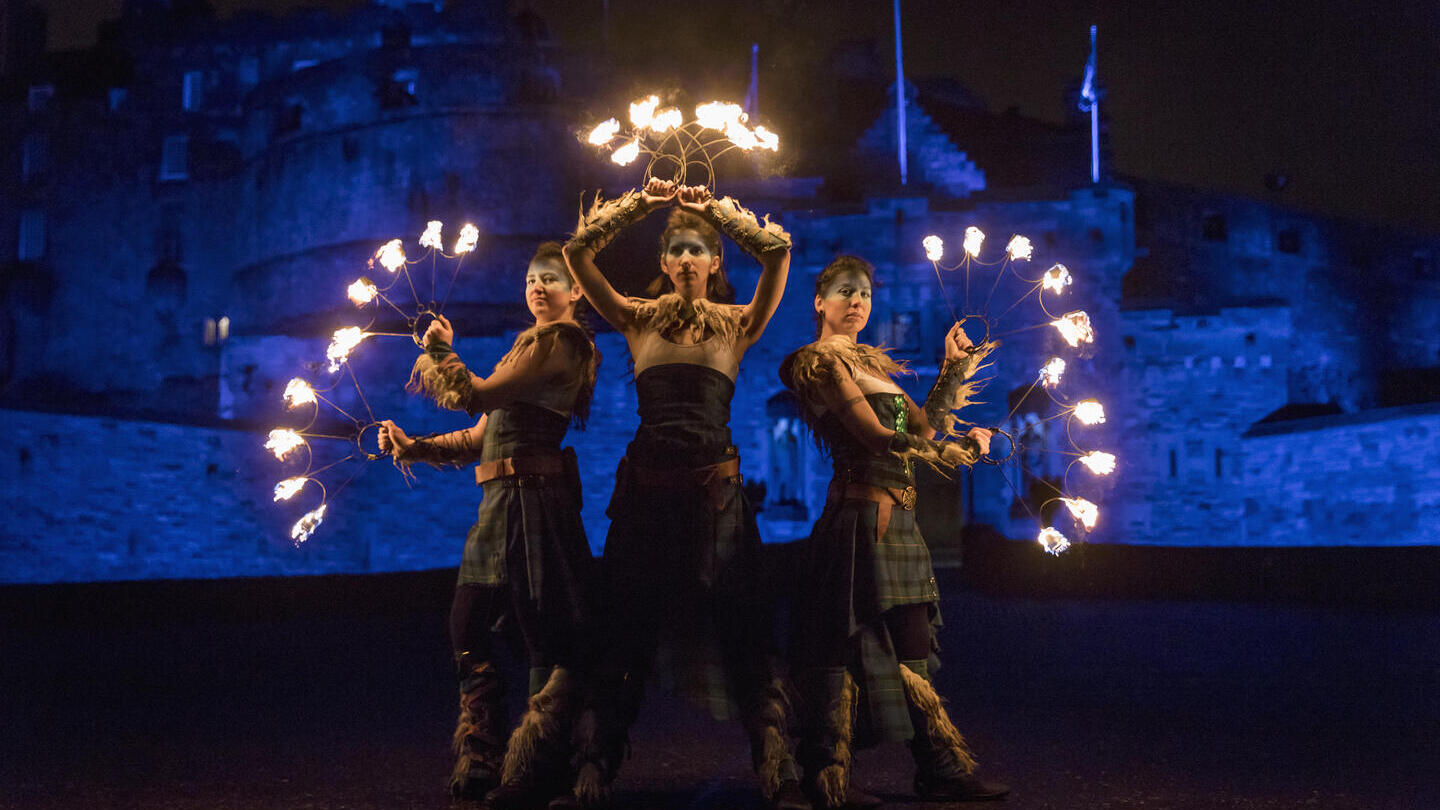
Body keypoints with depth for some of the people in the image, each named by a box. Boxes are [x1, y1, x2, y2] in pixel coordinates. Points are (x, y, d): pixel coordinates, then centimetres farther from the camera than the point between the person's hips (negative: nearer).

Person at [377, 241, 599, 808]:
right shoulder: (529, 346, 22)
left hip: (532, 500, -10)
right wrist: (412, 448, 12)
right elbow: (481, 437, 20)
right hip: (502, 502, 10)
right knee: (467, 627, 13)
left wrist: (436, 350, 0)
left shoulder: (561, 342, -8)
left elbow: (473, 394, -16)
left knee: (545, 638, -2)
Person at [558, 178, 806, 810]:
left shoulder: (737, 325, 10)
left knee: (741, 630, 2)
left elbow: (777, 251, -3)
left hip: (715, 486, 0)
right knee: (626, 628, 5)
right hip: (645, 484, 0)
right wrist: (640, 203, 6)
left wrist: (718, 209, 4)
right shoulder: (638, 320, 11)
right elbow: (577, 251, 4)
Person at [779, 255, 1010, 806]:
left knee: (907, 649, 10)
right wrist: (965, 449, -6)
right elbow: (880, 439, -15)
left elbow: (926, 427, 16)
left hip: (897, 522, 8)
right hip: (861, 517, -8)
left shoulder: (874, 363, 20)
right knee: (846, 647, -3)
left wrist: (956, 368, 12)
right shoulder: (819, 361, -6)